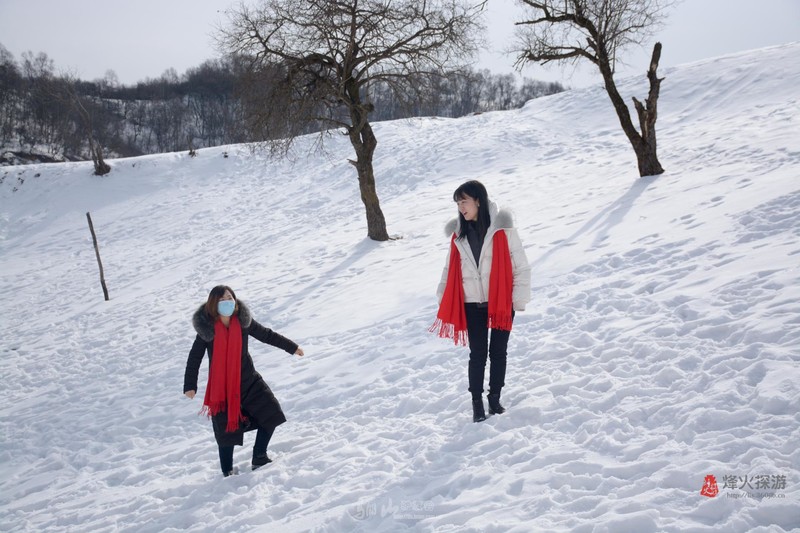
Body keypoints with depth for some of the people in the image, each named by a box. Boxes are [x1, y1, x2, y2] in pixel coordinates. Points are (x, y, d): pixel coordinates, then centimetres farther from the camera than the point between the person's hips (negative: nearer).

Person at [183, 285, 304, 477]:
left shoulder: (243, 321, -6)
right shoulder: (207, 328, -14)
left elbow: (267, 335, 8)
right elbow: (194, 358, -6)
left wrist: (292, 347, 15)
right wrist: (190, 386, -9)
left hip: (249, 381, 4)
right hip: (221, 388, -3)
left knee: (271, 414, -2)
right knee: (227, 430, 3)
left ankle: (259, 458, 15)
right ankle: (228, 471, 23)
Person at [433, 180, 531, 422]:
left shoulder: (502, 228, -9)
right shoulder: (458, 233, 2)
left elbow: (521, 266, -6)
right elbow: (450, 270, 9)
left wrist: (519, 300, -8)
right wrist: (443, 301, 4)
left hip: (501, 302, -2)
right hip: (472, 305, 2)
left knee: (498, 352, 9)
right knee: (478, 354, 4)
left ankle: (494, 398, 24)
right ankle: (477, 403, 14)